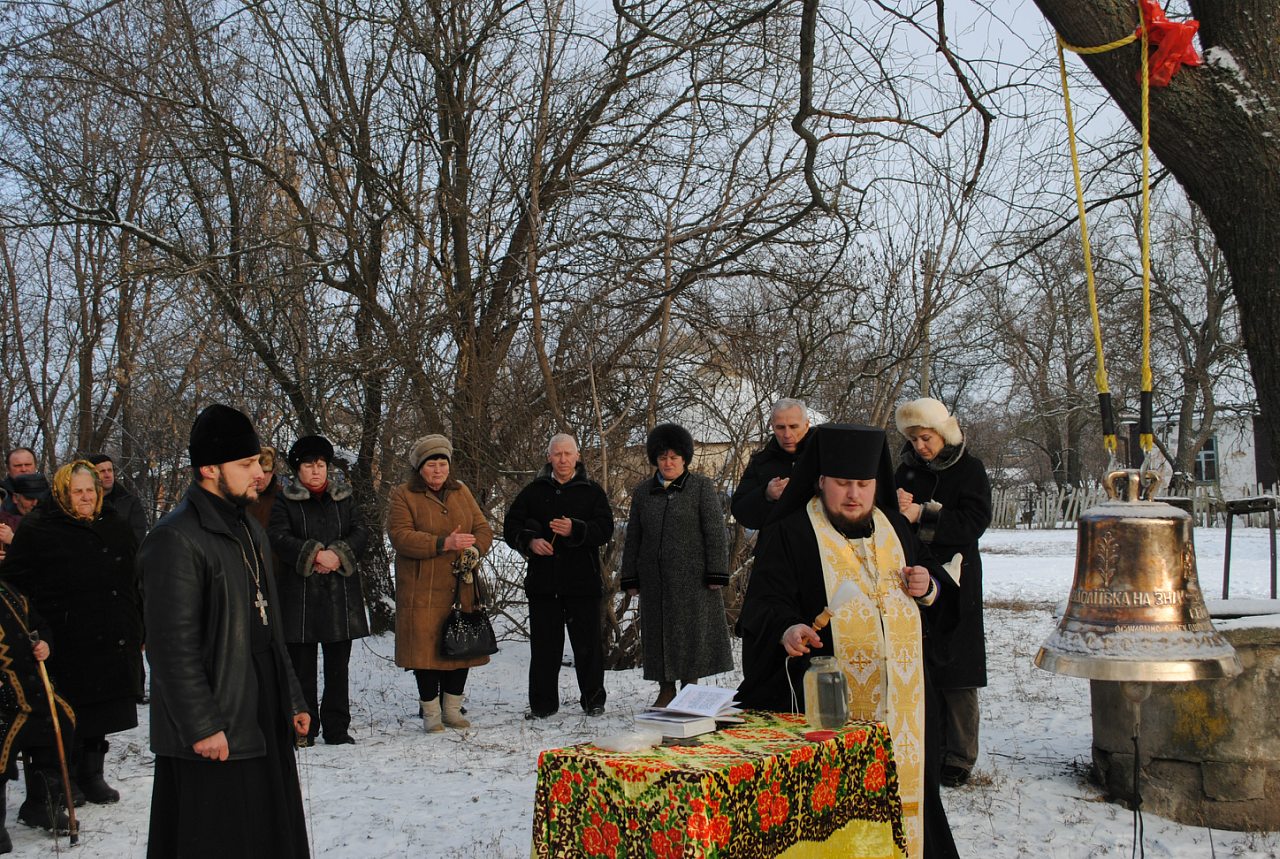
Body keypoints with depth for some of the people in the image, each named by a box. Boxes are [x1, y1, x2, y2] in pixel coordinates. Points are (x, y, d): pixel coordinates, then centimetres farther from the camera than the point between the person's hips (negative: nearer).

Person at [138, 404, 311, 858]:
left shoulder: (248, 528, 14)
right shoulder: (176, 539, -15)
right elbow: (173, 646, -18)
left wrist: (292, 698, 17)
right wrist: (201, 727, -19)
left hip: (264, 720, 9)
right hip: (213, 734, -9)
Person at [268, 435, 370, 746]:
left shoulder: (344, 497, 12)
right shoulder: (285, 500, 4)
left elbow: (360, 533, 3)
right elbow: (279, 537, -9)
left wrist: (339, 554, -14)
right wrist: (313, 555, -20)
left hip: (341, 591, 2)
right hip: (300, 592, -2)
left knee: (338, 664, 7)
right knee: (302, 665, 2)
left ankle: (337, 729, 14)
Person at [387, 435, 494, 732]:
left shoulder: (461, 492, 14)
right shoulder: (402, 496, -1)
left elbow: (483, 528, 11)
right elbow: (400, 536, -14)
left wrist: (475, 548, -13)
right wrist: (443, 543, -24)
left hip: (460, 587, 4)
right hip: (422, 591, -4)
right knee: (426, 648, -3)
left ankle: (452, 709, 20)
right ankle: (431, 713, 11)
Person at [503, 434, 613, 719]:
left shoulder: (592, 491, 5)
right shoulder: (534, 491, 10)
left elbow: (605, 529, -4)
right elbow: (511, 526, 11)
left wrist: (575, 530, -20)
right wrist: (529, 541, -9)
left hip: (583, 580, -1)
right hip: (543, 580, 2)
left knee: (588, 643, 4)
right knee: (544, 645, 5)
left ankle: (593, 700, 17)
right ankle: (542, 703, 15)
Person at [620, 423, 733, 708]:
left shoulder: (702, 487, -1)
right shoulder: (643, 491, 10)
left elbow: (715, 533, -5)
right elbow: (633, 537, 13)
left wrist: (716, 574, -11)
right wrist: (630, 578, 8)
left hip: (692, 576, -3)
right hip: (655, 577, 4)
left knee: (692, 630, 0)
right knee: (658, 630, 6)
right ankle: (666, 690, 16)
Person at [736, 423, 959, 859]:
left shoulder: (894, 528, 14)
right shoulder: (788, 536, -2)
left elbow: (945, 606, 20)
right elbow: (764, 607, -11)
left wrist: (930, 589, -2)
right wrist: (786, 629, -32)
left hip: (902, 699, 5)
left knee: (902, 789, 9)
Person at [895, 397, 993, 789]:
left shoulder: (969, 470, -1)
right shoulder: (907, 469, 11)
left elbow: (975, 522, -13)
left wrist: (921, 515, -19)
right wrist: (895, 506, -13)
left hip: (955, 581, -4)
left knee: (954, 672, -1)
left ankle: (959, 758, 9)